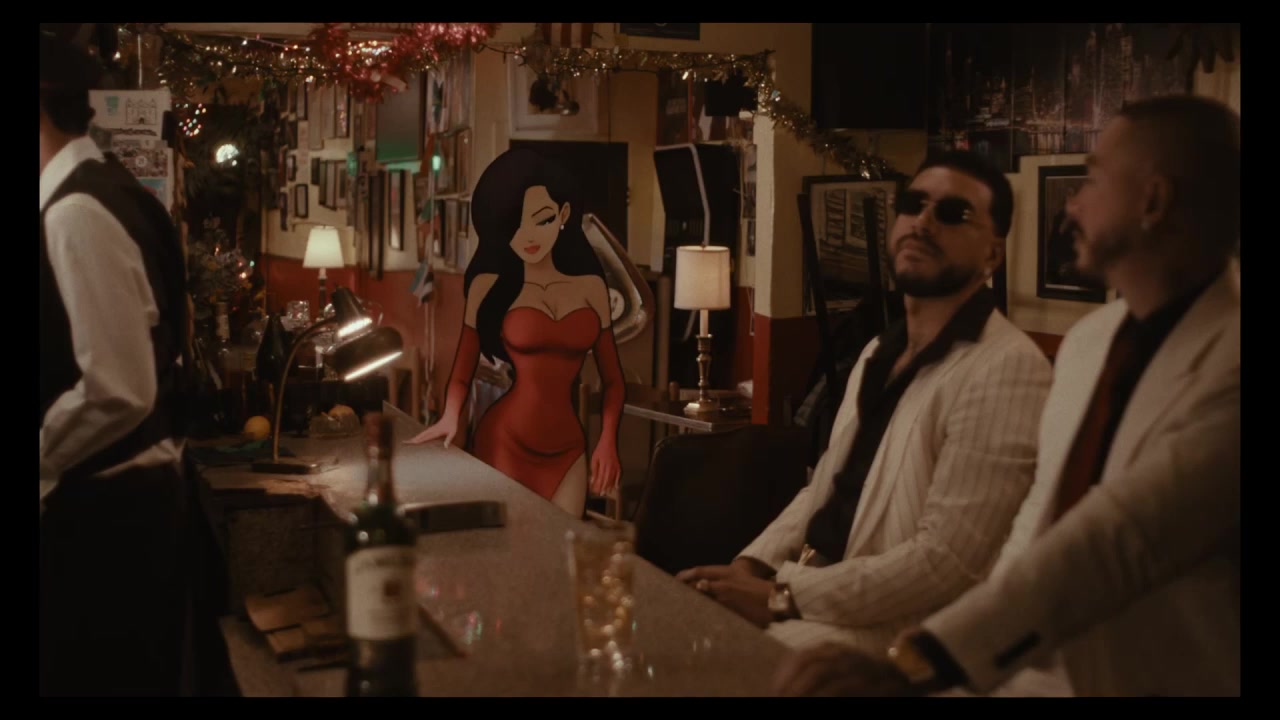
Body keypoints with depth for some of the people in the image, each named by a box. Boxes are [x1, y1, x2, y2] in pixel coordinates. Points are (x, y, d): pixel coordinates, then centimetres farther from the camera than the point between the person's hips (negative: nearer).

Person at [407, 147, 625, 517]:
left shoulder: (590, 286, 4)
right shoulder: (489, 285, -2)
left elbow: (613, 380, 9)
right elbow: (461, 373, 0)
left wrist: (607, 442, -3)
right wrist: (449, 418, -18)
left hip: (567, 447, 2)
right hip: (504, 441, -2)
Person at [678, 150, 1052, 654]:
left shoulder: (1005, 371, -17)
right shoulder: (879, 354, 15)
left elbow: (946, 560, -23)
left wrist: (780, 597, -18)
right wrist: (751, 567, -1)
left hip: (897, 630, -8)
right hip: (819, 602, 8)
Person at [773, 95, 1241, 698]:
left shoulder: (1229, 367, -20)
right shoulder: (1087, 339, 5)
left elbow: (1117, 541, -30)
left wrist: (915, 666, -36)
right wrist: (977, 658, 2)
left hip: (1180, 682, -6)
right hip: (1058, 674, 6)